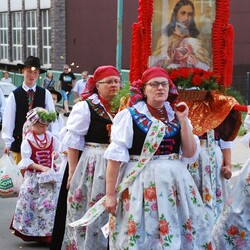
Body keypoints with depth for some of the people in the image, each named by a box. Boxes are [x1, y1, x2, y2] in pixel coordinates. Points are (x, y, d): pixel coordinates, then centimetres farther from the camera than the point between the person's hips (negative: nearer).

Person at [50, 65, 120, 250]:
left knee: (109, 213, 12)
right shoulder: (85, 107, -8)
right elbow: (73, 141, -11)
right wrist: (73, 172, -15)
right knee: (87, 213, 3)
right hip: (91, 166, -6)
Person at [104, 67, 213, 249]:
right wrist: (110, 194, -13)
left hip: (175, 182, 4)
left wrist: (183, 121, -5)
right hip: (141, 183, -4)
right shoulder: (130, 116, -4)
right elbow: (115, 157, -9)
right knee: (140, 235, 3)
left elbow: (190, 154, 1)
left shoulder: (177, 115, 9)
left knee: (175, 235, 9)